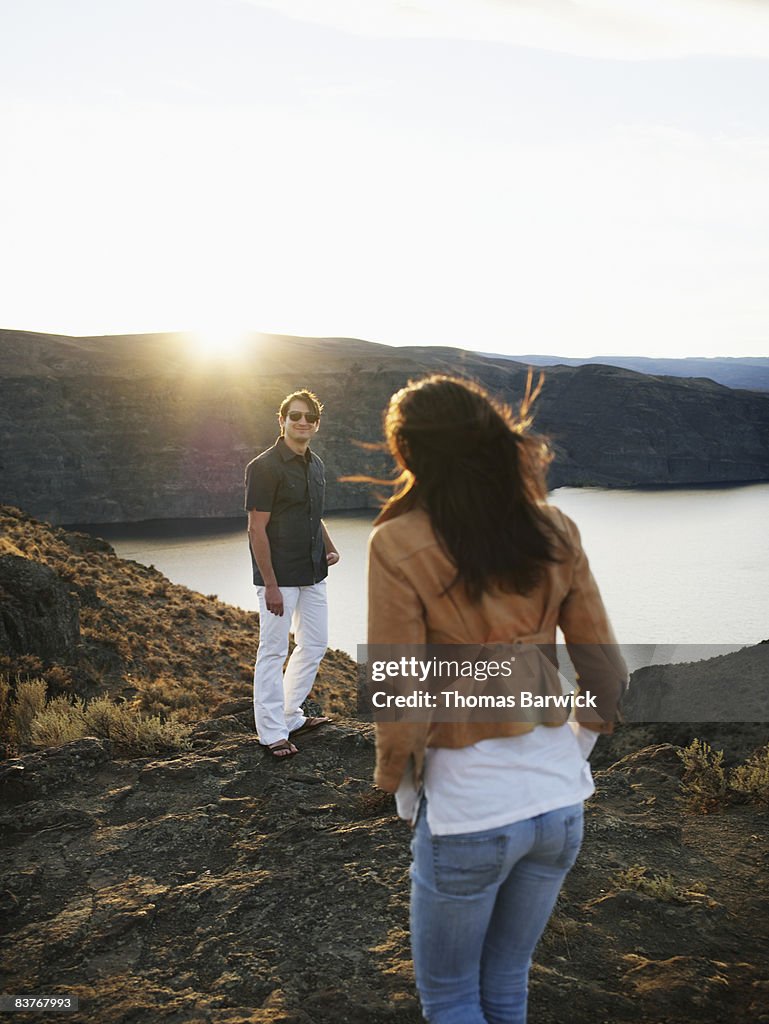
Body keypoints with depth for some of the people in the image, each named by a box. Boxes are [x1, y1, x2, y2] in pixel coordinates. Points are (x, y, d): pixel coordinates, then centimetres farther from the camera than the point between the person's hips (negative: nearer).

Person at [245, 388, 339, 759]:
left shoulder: (314, 465, 11)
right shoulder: (264, 467, -14)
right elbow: (257, 529, -17)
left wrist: (329, 547, 6)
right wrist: (270, 585, -20)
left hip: (312, 574, 9)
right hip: (279, 576, -9)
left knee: (314, 643, 16)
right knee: (273, 651, 1)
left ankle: (290, 715, 30)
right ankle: (272, 733, 10)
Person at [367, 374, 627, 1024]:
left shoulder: (399, 544, -15)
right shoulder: (554, 532, -2)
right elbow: (608, 676, 2)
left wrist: (396, 783, 2)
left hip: (466, 809, -5)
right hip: (560, 801, 5)